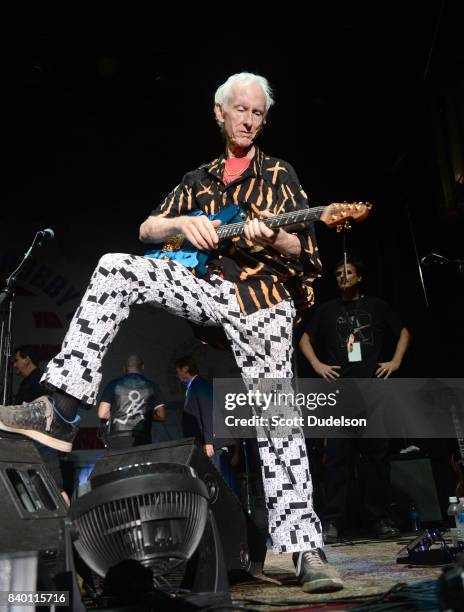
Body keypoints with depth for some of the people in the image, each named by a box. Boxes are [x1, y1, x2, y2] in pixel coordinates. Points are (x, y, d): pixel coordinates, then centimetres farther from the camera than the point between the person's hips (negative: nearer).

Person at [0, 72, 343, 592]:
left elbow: (303, 249, 4)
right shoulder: (199, 179, 21)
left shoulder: (279, 175, 12)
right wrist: (184, 222, -6)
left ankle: (305, 549, 1)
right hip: (210, 285, 3)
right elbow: (147, 229, 15)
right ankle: (61, 408, -22)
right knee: (116, 270, -18)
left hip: (262, 299, -3)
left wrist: (272, 239, -19)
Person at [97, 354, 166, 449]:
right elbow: (161, 415, 6)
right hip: (142, 441, 1)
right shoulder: (151, 386, 9)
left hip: (117, 441, -1)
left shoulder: (114, 384, 7)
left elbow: (102, 414, 4)